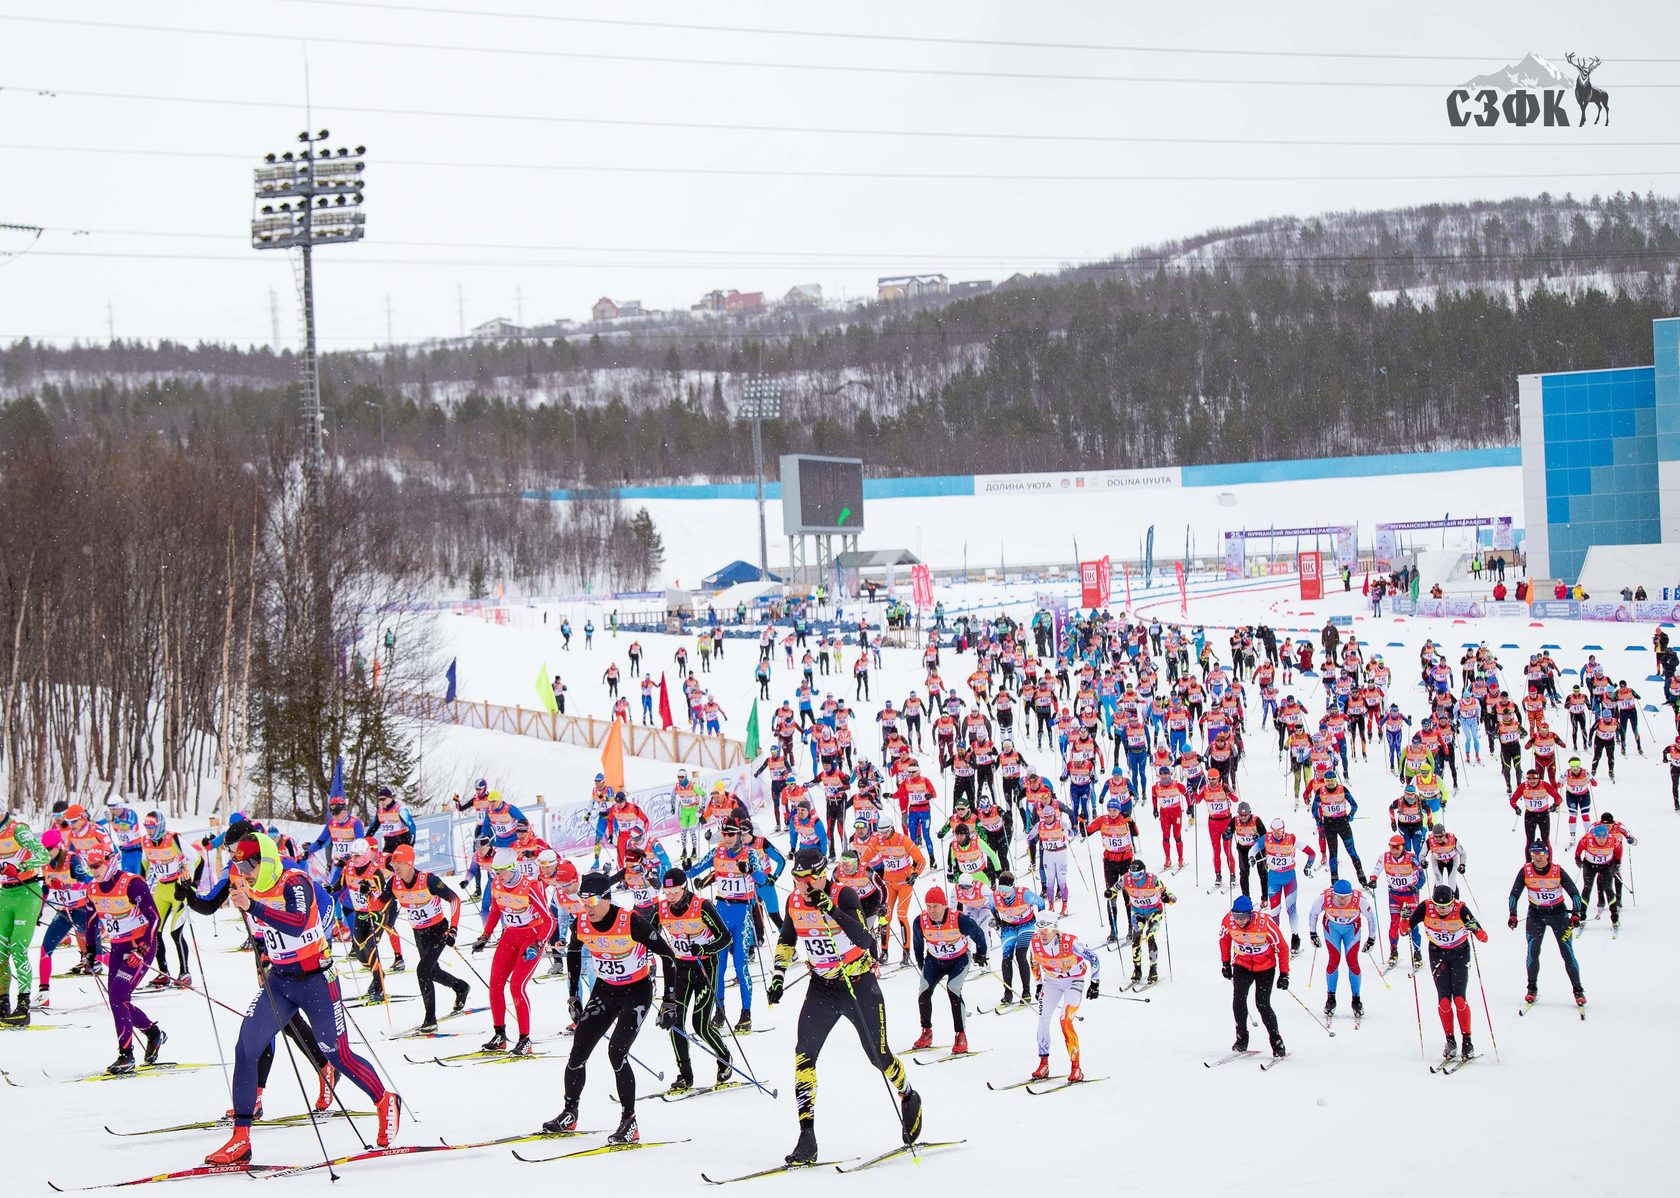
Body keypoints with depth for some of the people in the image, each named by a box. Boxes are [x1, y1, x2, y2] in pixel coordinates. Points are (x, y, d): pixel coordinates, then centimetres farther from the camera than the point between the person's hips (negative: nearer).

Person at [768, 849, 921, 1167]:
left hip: (859, 985, -4)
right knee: (804, 1055, -14)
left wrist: (830, 909, -38)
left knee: (879, 1056, 6)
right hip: (822, 988, 4)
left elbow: (863, 940, -31)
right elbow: (786, 940, 16)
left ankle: (909, 1098, 40)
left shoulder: (843, 896, -18)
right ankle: (806, 1141, -14)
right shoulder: (794, 902, -3)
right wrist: (778, 975, 5)